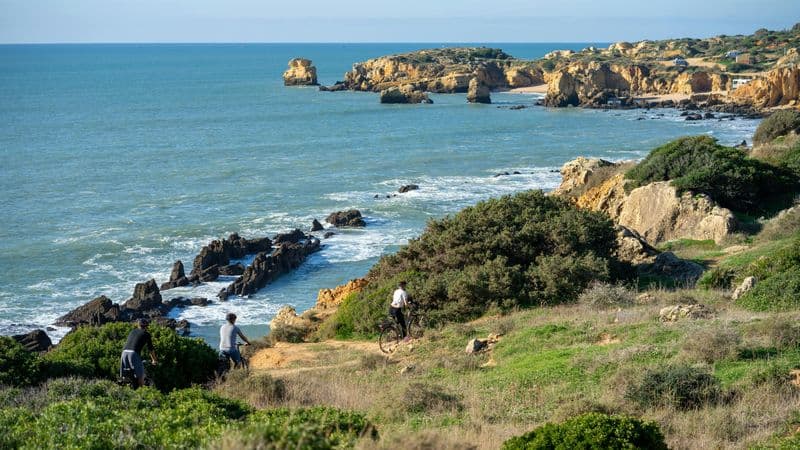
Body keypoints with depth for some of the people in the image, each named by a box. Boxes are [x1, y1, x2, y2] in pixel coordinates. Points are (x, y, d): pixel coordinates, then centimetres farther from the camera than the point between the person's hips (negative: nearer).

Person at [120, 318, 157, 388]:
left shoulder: (132, 331, 28)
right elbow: (151, 348, 19)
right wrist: (154, 360, 32)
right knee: (140, 375, 4)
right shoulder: (146, 333, 14)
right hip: (134, 353, -5)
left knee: (124, 376, 12)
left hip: (124, 352, 5)